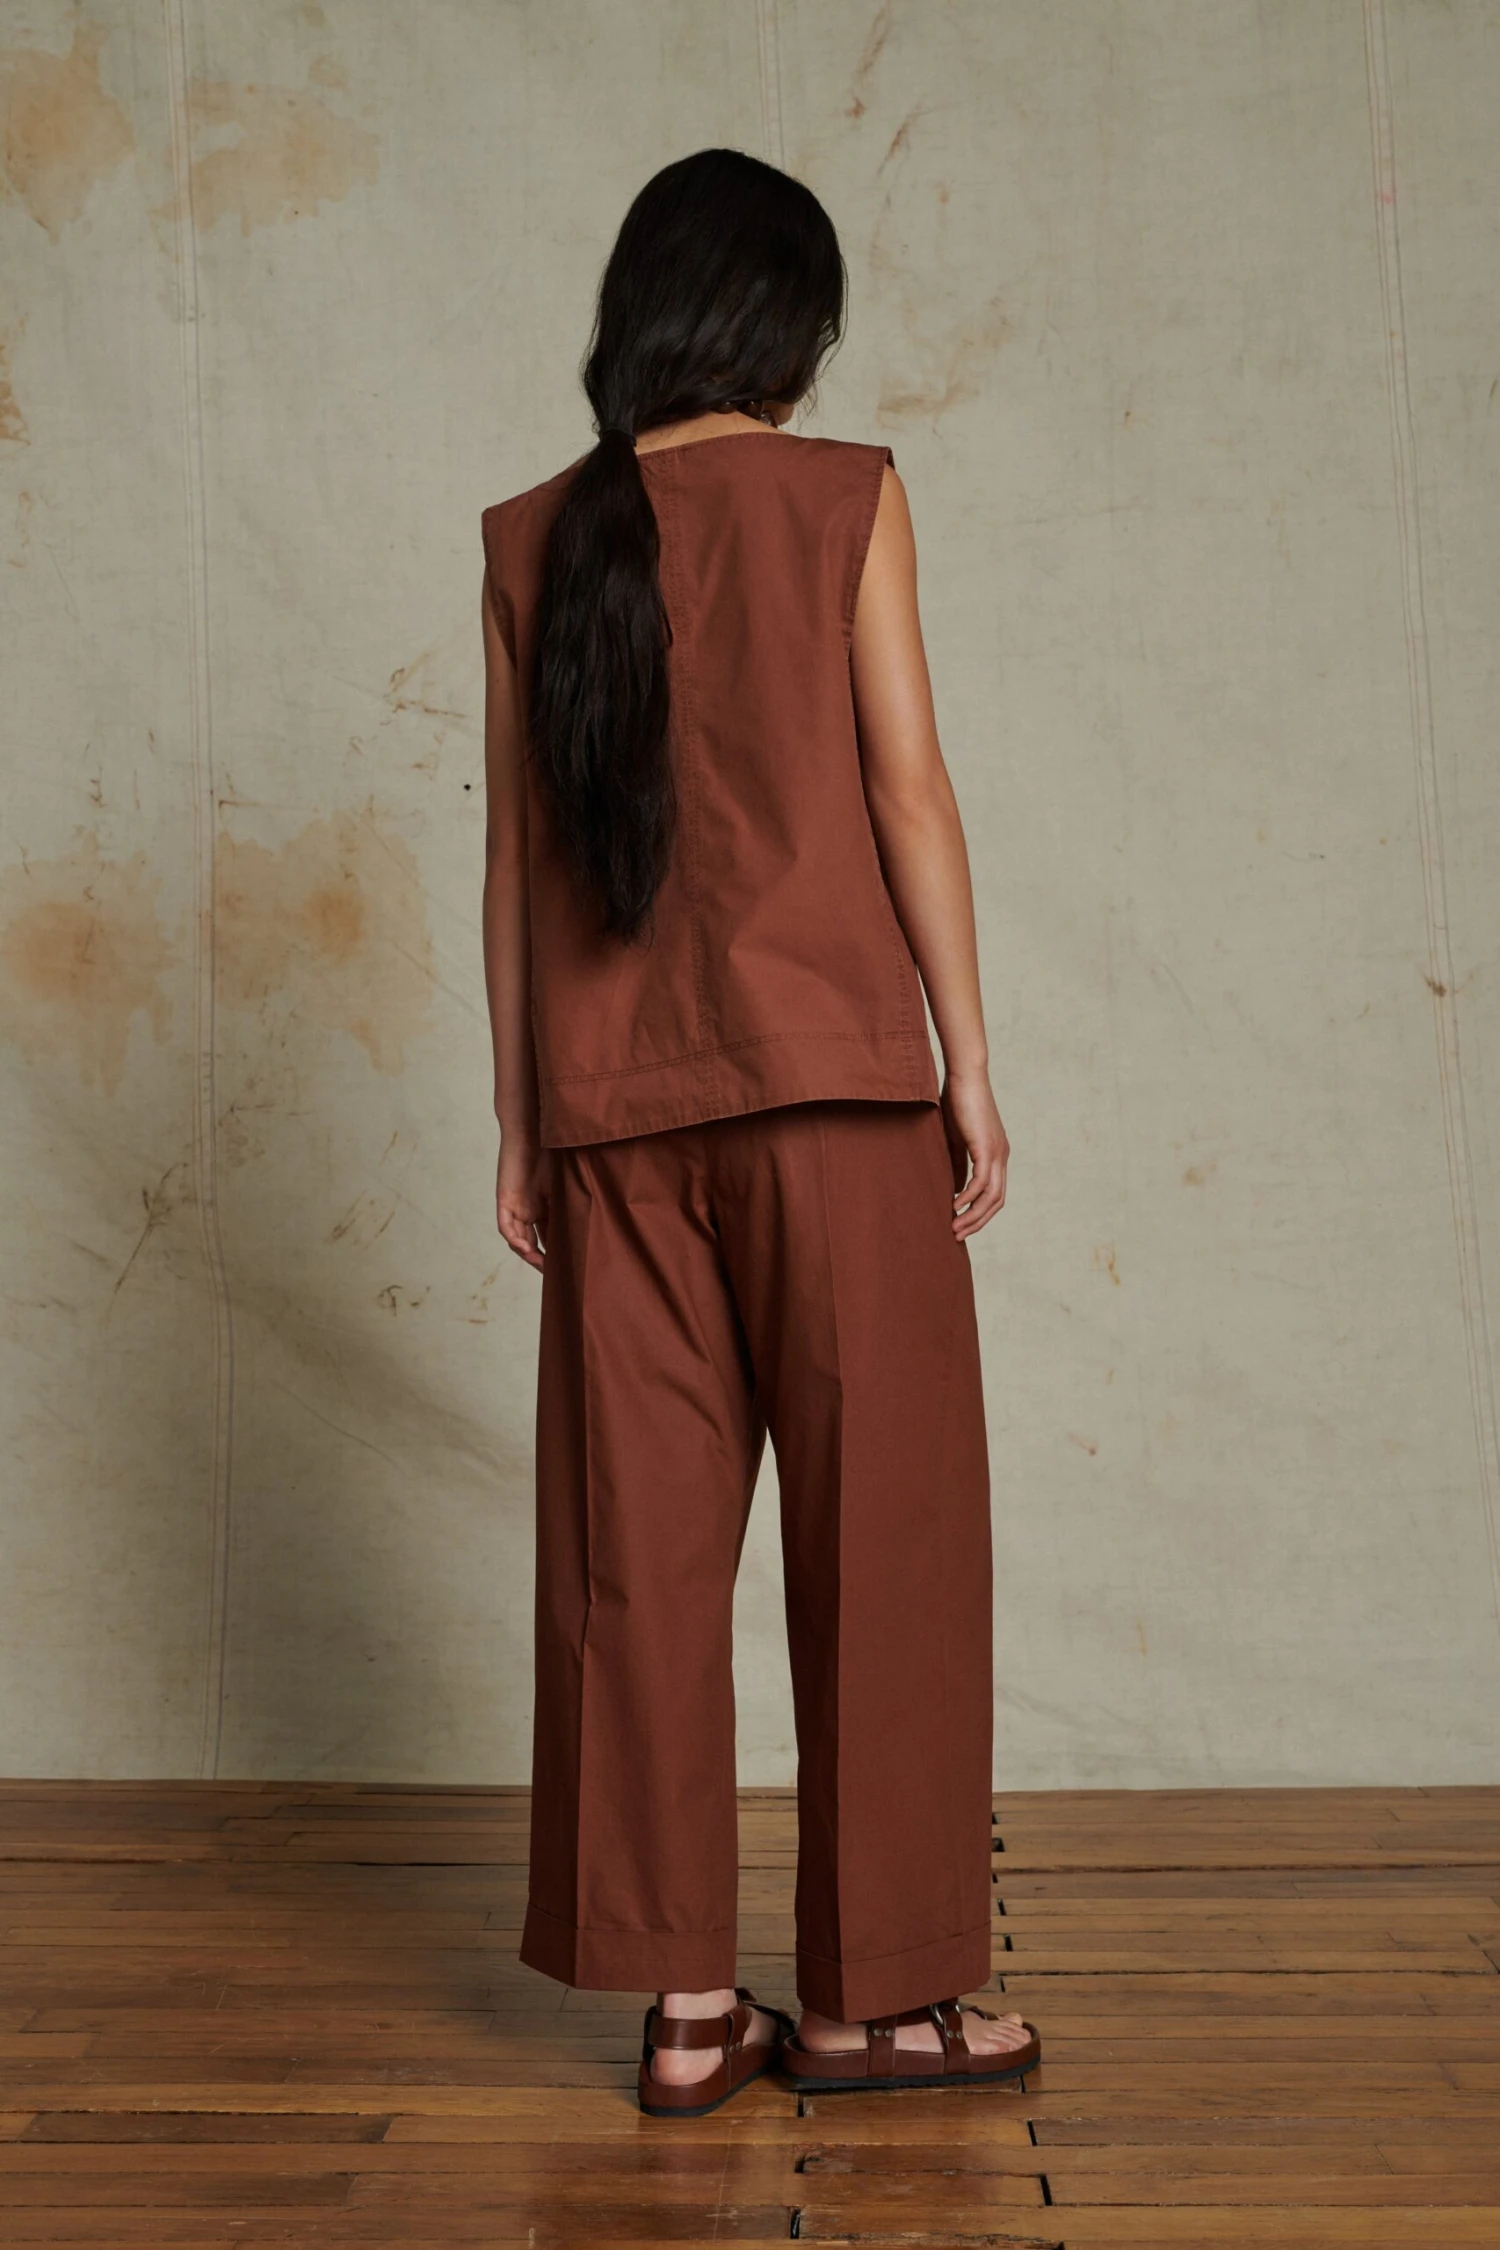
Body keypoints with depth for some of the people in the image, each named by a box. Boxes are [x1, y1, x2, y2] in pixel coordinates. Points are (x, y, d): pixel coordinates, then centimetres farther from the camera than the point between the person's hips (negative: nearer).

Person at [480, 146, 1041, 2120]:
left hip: (610, 1099, 4)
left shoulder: (532, 540, 10)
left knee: (640, 1537, 7)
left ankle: (682, 2001, 15)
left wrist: (520, 1120, 12)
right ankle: (869, 1994, 15)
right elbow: (908, 790, -3)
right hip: (827, 1073, -3)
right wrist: (970, 1061, 2)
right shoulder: (845, 497, 2)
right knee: (881, 1523, 6)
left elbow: (514, 850, 8)